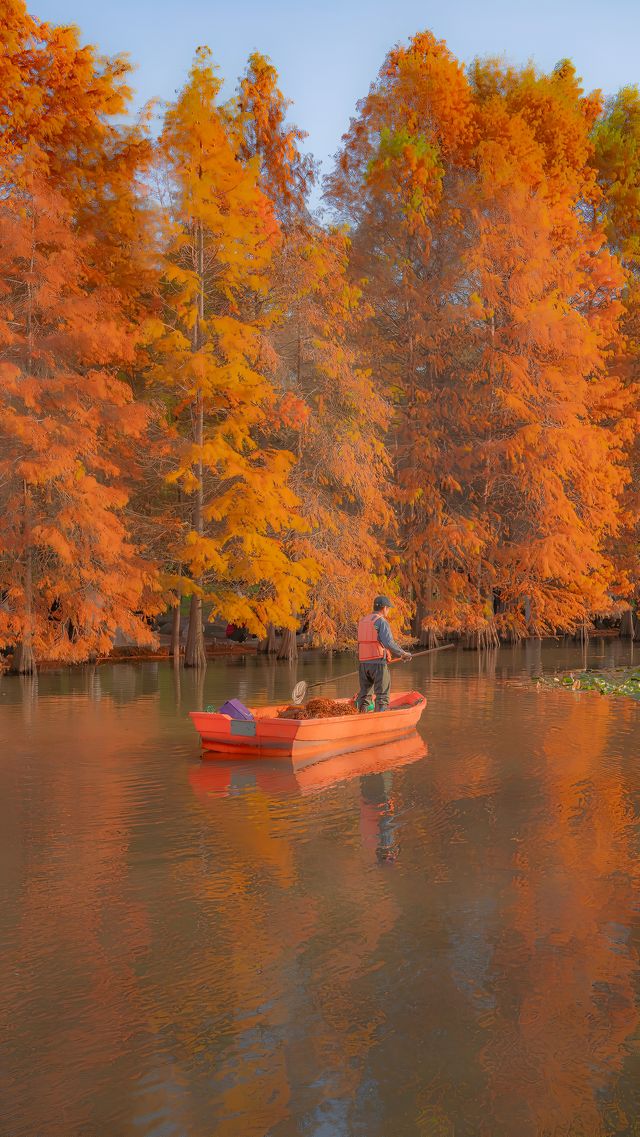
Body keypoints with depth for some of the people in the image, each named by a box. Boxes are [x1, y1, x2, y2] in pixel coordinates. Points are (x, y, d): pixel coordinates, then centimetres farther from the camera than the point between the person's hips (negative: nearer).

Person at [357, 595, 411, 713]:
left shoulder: (363, 621, 15)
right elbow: (389, 643, -19)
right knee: (382, 695, -1)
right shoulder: (381, 621, -9)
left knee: (364, 693, 14)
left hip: (363, 663, 7)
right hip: (378, 663, -7)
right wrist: (403, 653, -6)